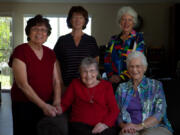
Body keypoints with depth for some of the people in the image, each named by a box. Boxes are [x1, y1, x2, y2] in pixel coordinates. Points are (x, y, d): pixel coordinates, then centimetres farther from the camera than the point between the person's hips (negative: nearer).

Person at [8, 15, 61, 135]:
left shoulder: (50, 53, 7)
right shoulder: (20, 51, -10)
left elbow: (56, 81, 4)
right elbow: (23, 84, -16)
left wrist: (56, 103, -12)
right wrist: (44, 105, -19)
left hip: (47, 106, 5)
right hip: (24, 106, -5)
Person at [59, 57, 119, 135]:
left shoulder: (106, 85, 16)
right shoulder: (75, 84, 18)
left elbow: (114, 110, 8)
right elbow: (64, 104, 14)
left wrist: (105, 123, -11)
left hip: (102, 127, 1)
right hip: (80, 124, -1)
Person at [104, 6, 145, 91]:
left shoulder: (139, 38, 3)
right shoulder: (113, 40, 13)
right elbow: (107, 59, 8)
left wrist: (122, 77, -13)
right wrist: (110, 75, -8)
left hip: (130, 81, -2)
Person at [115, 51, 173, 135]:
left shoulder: (156, 85, 6)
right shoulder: (122, 88, 14)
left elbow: (160, 114, -4)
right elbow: (117, 113, 11)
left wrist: (140, 126, -17)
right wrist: (124, 125, -10)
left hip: (156, 127, -1)